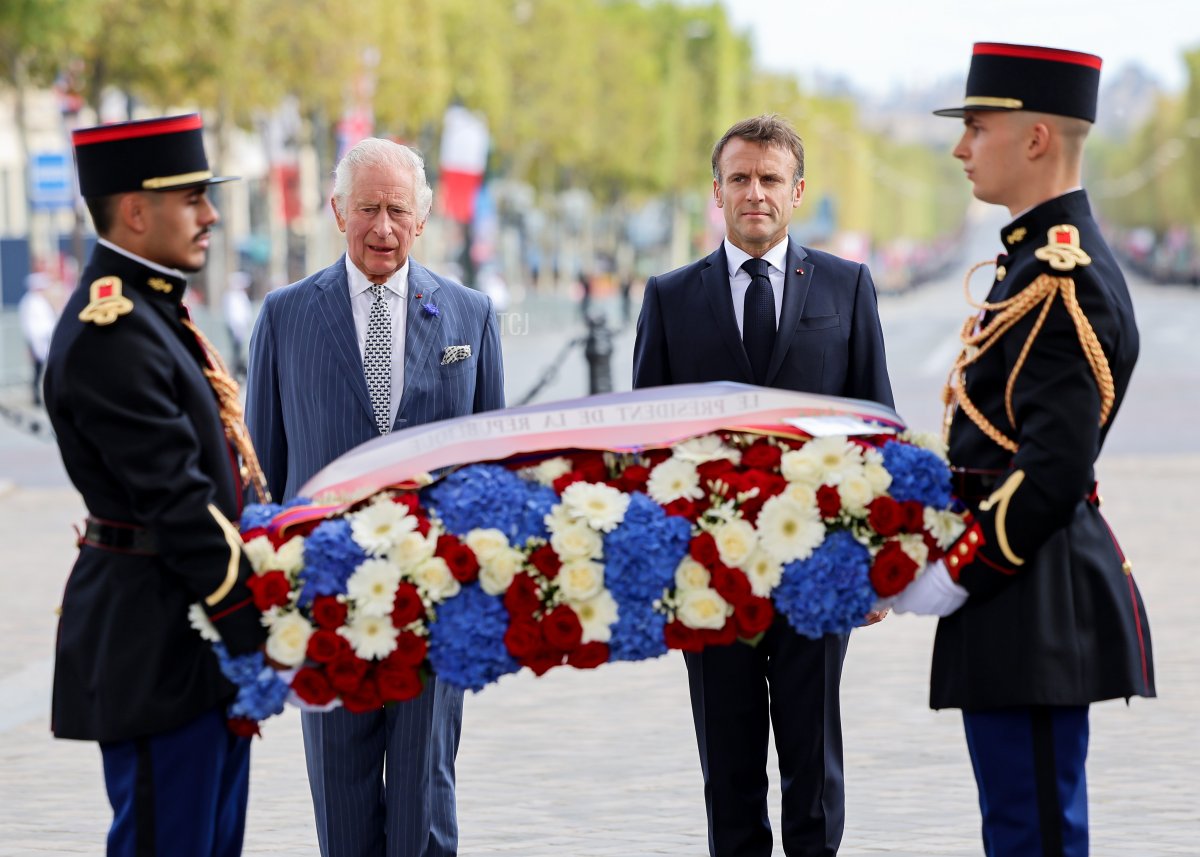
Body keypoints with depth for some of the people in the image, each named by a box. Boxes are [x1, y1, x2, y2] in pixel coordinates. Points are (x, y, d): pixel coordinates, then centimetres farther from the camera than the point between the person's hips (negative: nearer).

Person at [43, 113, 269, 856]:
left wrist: (250, 615, 15)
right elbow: (174, 501, -22)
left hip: (201, 638, 10)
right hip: (155, 649, -10)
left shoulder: (152, 312, 16)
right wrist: (255, 628, -21)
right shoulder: (110, 330, -17)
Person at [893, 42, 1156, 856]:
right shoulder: (1045, 260, 16)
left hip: (1036, 601, -11)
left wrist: (957, 575, -17)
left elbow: (1054, 469, -22)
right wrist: (951, 556, 15)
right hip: (1030, 596, 11)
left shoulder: (1063, 278, -17)